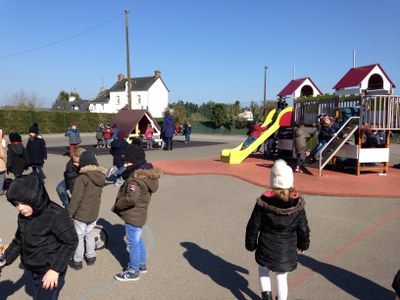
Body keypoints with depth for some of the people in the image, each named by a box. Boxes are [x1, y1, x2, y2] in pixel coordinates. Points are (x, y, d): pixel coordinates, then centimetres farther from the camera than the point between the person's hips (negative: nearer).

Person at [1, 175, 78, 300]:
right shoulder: (23, 216, -3)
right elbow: (19, 240, 11)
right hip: (34, 271, 7)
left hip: (50, 272, -7)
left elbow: (70, 242, -21)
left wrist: (56, 269, -21)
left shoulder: (56, 215, -26)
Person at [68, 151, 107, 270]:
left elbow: (76, 198, -19)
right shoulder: (101, 177, -3)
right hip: (94, 213, 6)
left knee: (78, 236, 9)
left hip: (81, 213, -6)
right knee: (90, 234, 22)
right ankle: (90, 257, 33)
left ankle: (77, 261, 21)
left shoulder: (82, 178, -21)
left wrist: (70, 213, -10)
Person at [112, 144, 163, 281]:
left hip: (133, 216, -10)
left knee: (133, 243, 6)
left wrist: (118, 205, -21)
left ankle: (133, 271, 22)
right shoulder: (146, 173, 3)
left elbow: (131, 198, -37)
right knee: (138, 240, 24)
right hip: (139, 214, 10)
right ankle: (142, 264, 41)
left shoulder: (135, 179, -26)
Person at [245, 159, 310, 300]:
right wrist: (303, 244, 18)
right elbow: (303, 229, -1)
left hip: (266, 249, -1)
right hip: (287, 251, 1)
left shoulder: (263, 202, -17)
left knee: (263, 269, 25)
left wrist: (251, 244, 9)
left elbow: (253, 227, -8)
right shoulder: (297, 204, -13)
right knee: (282, 278, 18)